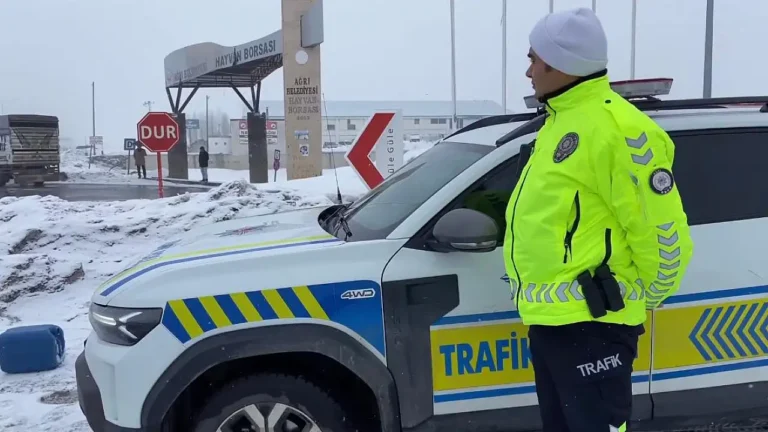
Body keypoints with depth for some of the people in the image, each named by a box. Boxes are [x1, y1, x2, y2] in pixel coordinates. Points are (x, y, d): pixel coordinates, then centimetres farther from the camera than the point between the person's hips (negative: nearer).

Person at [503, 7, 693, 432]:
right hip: (548, 317, 10)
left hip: (588, 322, -10)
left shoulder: (614, 127, -19)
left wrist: (642, 298, -4)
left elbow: (665, 233, -19)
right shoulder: (561, 120, 14)